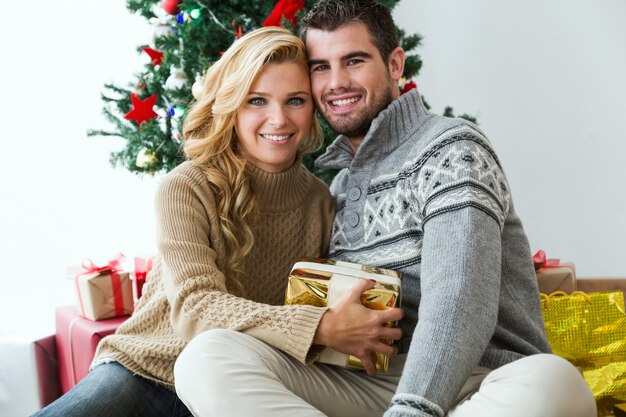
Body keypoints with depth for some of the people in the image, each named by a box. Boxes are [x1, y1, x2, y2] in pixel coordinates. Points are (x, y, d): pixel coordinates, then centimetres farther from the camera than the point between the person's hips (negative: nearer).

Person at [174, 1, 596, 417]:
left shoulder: (452, 150, -2)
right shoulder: (343, 185, 22)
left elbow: (461, 307, -18)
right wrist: (323, 327, -1)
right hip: (368, 383, 5)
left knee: (551, 382, -41)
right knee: (206, 358, -19)